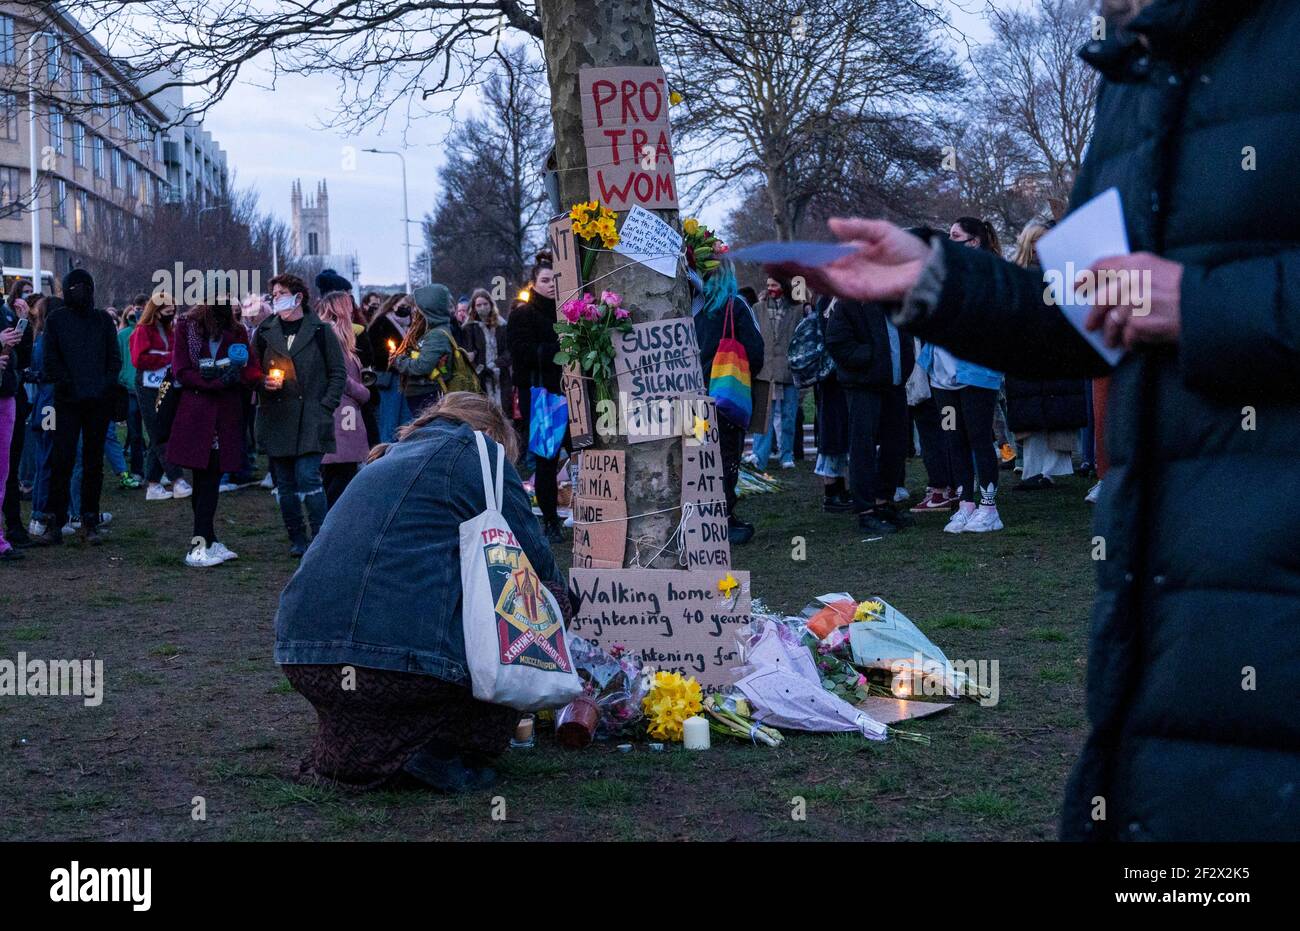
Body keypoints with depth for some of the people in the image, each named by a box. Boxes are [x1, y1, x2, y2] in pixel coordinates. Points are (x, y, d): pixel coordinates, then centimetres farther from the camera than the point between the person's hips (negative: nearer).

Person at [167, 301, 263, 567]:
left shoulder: (236, 331, 13)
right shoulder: (186, 328, 3)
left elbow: (252, 372, 5)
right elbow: (181, 372, -4)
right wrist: (220, 380, -16)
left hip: (226, 415, 3)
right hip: (196, 413, -3)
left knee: (210, 479, 1)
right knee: (205, 480, -3)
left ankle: (204, 543, 2)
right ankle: (202, 543, -1)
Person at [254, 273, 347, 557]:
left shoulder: (321, 331, 2)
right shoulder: (265, 332, 10)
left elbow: (338, 372, 4)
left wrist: (326, 406, -6)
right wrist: (263, 383, -5)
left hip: (310, 420, -4)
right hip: (276, 420, 4)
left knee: (307, 477, -13)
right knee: (285, 483, 6)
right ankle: (297, 539, 15)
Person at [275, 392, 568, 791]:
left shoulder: (386, 460, 30)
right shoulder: (476, 450, 10)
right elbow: (537, 563, 11)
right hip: (407, 661, -8)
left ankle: (351, 753, 16)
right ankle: (449, 752, 6)